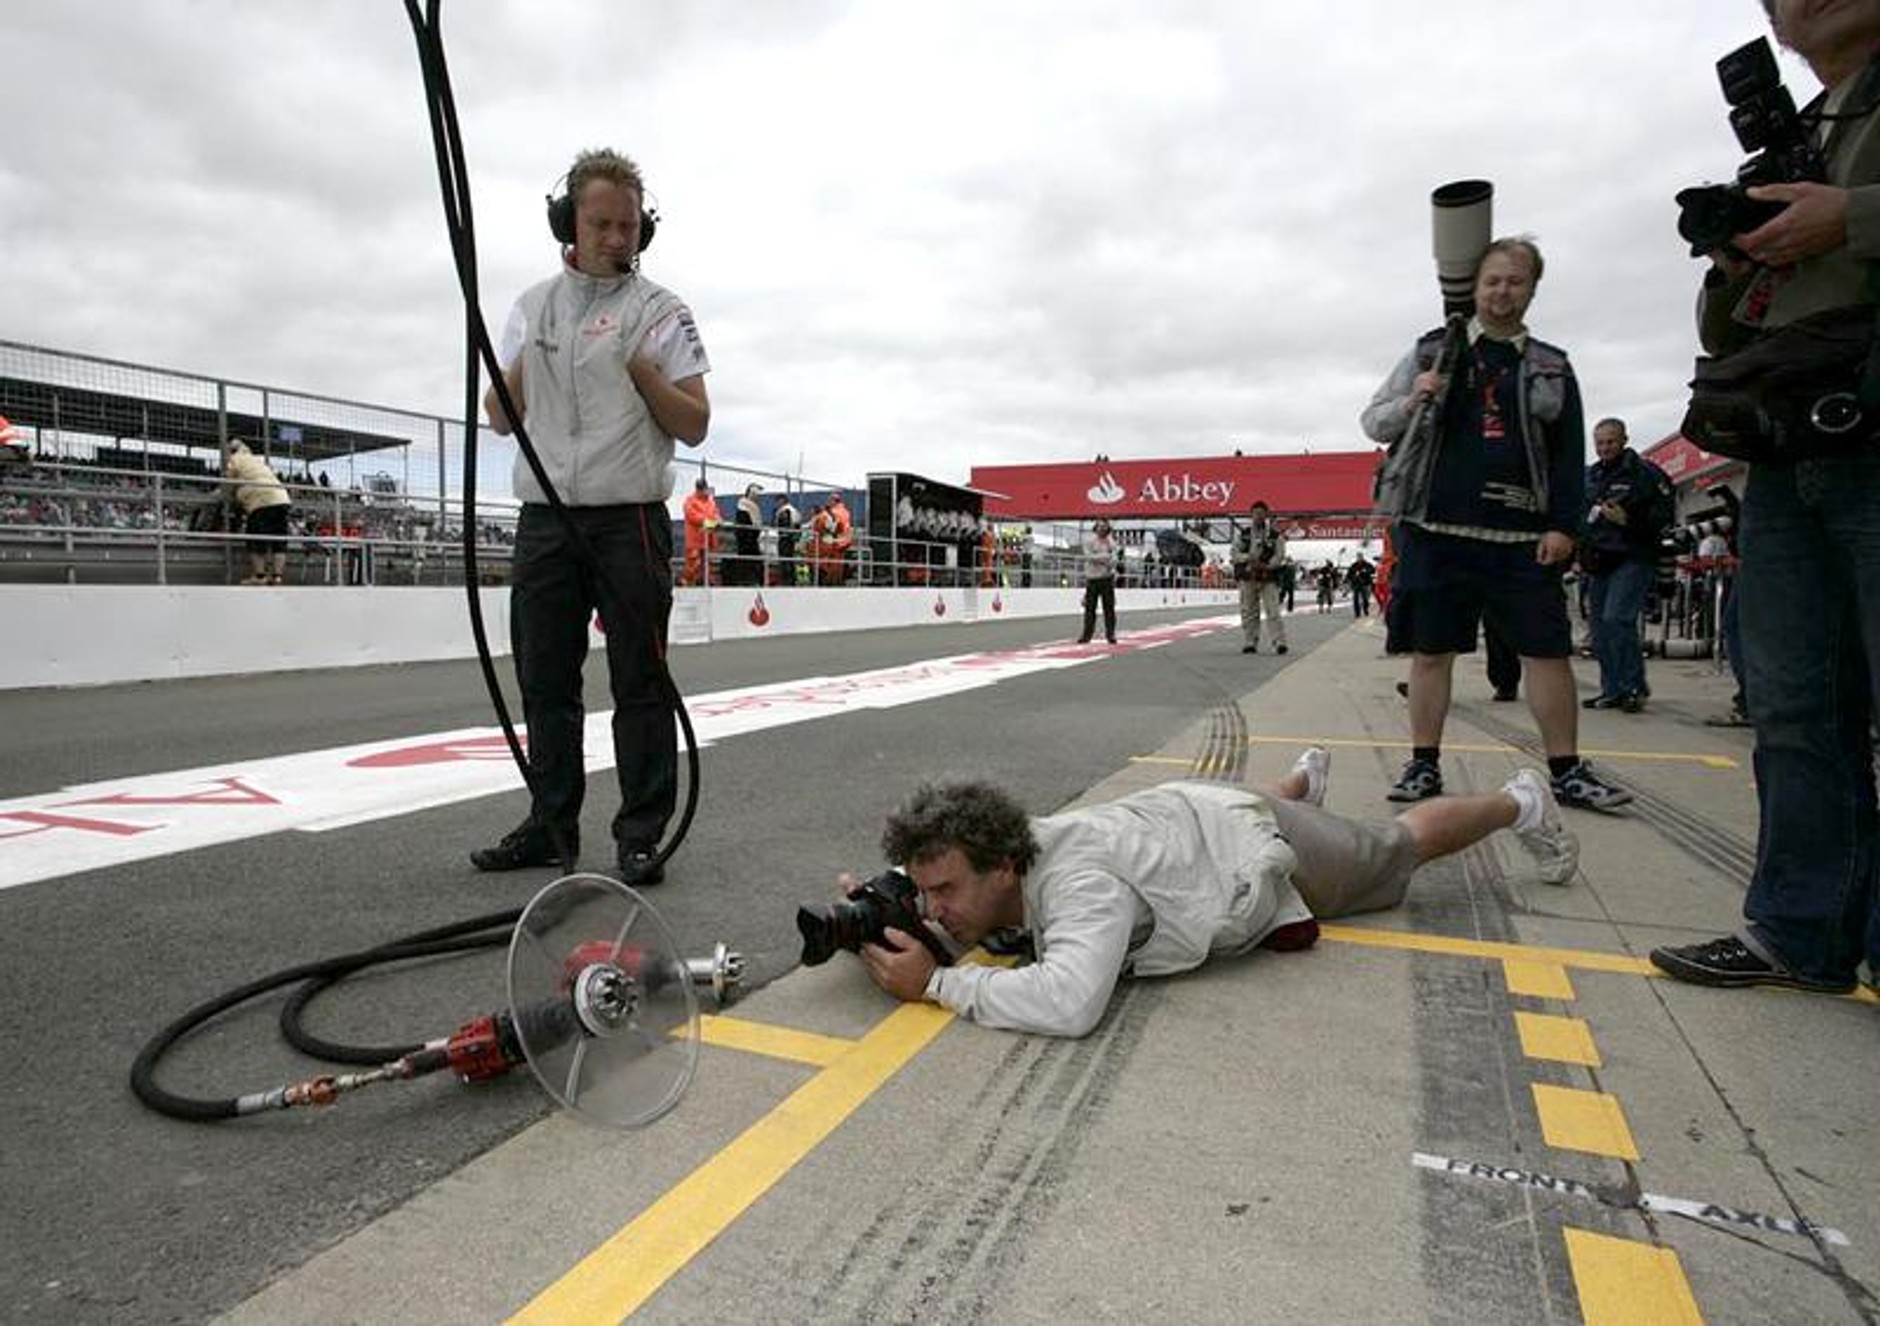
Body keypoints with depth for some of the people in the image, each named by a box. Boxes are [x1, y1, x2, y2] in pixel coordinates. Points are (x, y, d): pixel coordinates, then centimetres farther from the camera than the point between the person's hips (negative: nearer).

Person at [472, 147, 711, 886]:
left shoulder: (661, 310, 3)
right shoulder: (534, 305, 15)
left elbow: (694, 426, -2)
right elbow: (502, 419, 14)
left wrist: (642, 370, -13)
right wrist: (525, 362, -3)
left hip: (629, 521, -4)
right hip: (545, 521, 5)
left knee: (640, 683, -2)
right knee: (545, 680, 10)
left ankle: (641, 836, 6)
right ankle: (551, 828, 23)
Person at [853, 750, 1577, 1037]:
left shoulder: (1079, 885, -46)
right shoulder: (971, 864, -24)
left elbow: (1067, 1002, -62)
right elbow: (919, 882, -3)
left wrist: (937, 982, -53)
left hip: (1266, 851, -4)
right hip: (1178, 811, 5)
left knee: (1402, 843, 24)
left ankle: (1519, 801, 51)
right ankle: (1303, 779, 73)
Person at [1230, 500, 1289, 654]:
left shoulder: (1275, 535, 3)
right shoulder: (1243, 535, 10)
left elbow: (1280, 556, -2)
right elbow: (1233, 553, 5)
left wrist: (1266, 565, -18)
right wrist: (1248, 558, -13)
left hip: (1268, 579, -3)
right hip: (1248, 578, 3)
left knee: (1273, 611, -11)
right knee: (1249, 612, 5)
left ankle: (1279, 642, -13)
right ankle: (1251, 643, 13)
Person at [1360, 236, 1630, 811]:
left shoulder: (1552, 368, 14)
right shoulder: (1432, 352, 11)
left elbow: (1570, 456, 11)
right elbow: (1373, 424, 9)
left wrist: (1563, 525, -1)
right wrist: (1412, 401, -11)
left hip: (1522, 536, 1)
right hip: (1436, 531, -1)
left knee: (1548, 650, 1)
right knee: (1430, 650, 2)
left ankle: (1567, 769, 12)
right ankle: (1424, 764, 13)